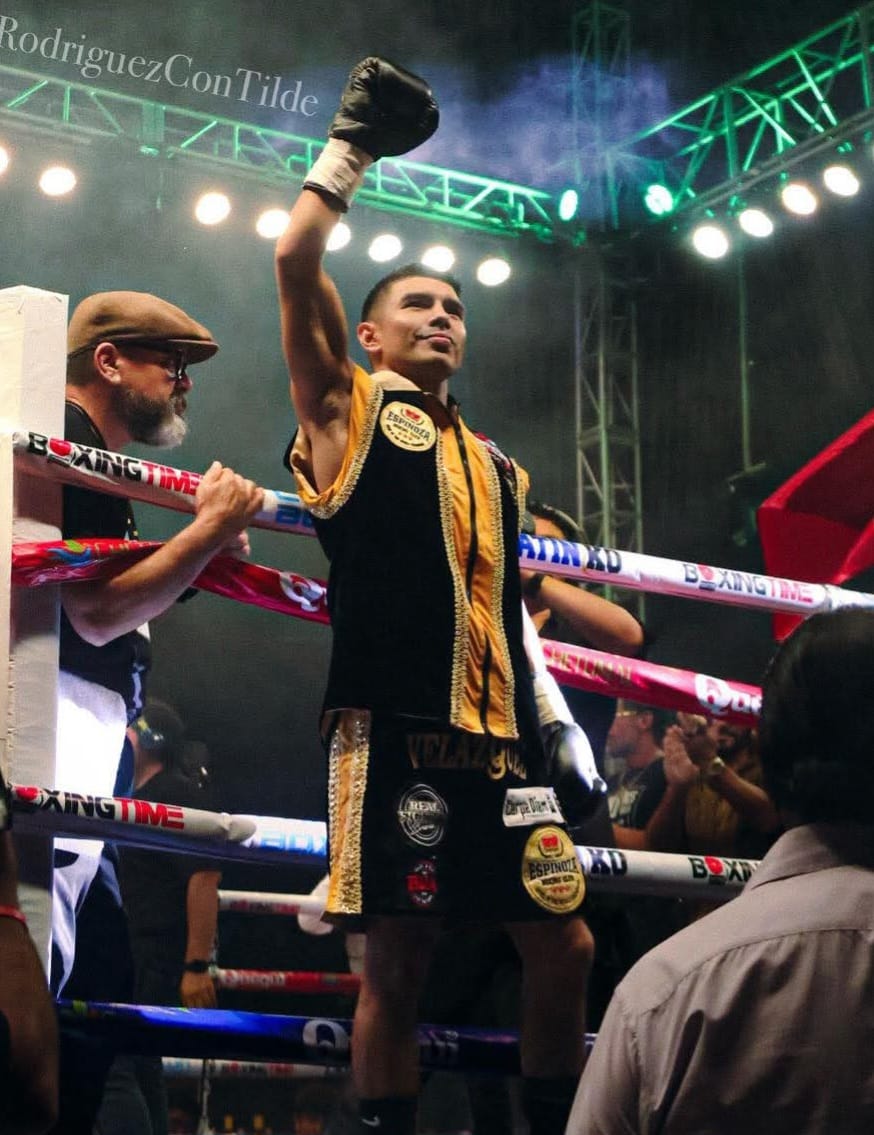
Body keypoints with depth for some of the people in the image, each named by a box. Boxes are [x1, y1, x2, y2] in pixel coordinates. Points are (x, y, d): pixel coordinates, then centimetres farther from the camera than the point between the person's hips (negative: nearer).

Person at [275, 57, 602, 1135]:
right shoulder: (350, 414, 7)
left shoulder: (497, 467, 23)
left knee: (562, 945, 5)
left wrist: (557, 723, 18)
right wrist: (351, 148, 5)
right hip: (393, 734, -6)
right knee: (395, 960, -4)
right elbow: (295, 264, -4)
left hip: (500, 741, 6)